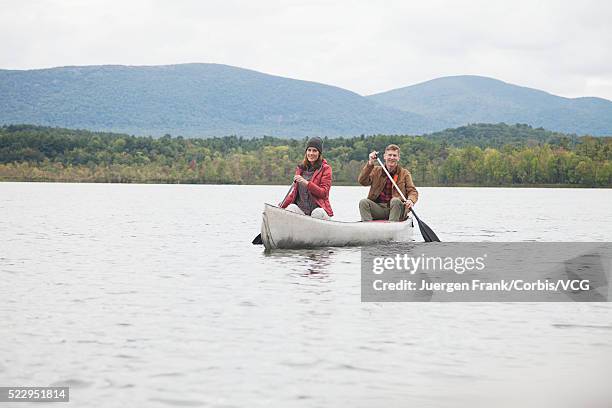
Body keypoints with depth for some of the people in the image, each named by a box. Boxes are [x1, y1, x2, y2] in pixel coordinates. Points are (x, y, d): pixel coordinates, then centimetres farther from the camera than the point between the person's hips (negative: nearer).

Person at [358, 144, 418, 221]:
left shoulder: (404, 173, 9)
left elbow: (412, 191, 1)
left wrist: (411, 200, -23)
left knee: (395, 201, -32)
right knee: (363, 202, -23)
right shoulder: (376, 171, 12)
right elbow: (362, 181, -3)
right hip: (378, 208, 2)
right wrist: (370, 164, -14)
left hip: (396, 208, -2)